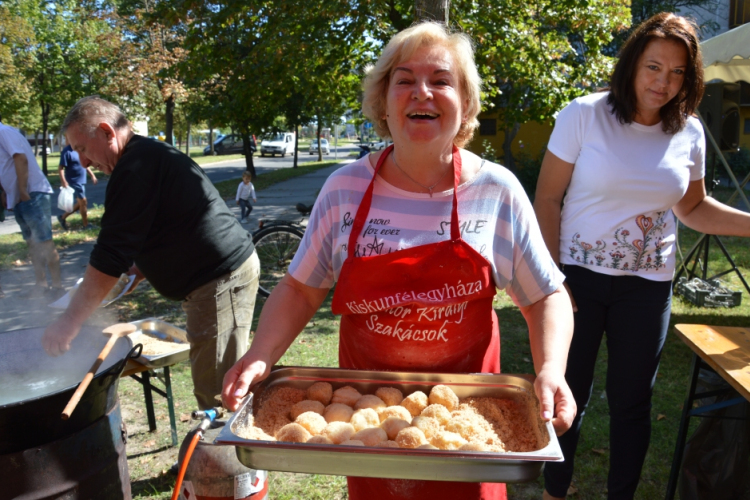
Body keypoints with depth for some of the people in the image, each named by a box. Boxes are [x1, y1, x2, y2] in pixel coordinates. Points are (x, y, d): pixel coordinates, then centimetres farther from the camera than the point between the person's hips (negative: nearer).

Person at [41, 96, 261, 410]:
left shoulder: (135, 168, -15)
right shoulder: (151, 156, 18)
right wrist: (138, 271, 12)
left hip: (222, 279, -11)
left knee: (215, 393, -4)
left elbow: (111, 253, -18)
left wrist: (70, 321, -13)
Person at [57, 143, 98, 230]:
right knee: (83, 202, -3)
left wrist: (92, 175, 19)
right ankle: (86, 225, 8)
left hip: (82, 181, 9)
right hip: (74, 181, -9)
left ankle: (63, 217, 27)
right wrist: (63, 181, -25)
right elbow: (61, 168, -17)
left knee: (80, 203, 14)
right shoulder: (67, 151, -14)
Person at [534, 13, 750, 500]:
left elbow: (692, 207, 15)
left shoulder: (689, 132, 2)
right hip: (578, 275, -3)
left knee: (631, 402, 13)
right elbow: (547, 199, -8)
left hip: (648, 285, 3)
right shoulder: (584, 114, -9)